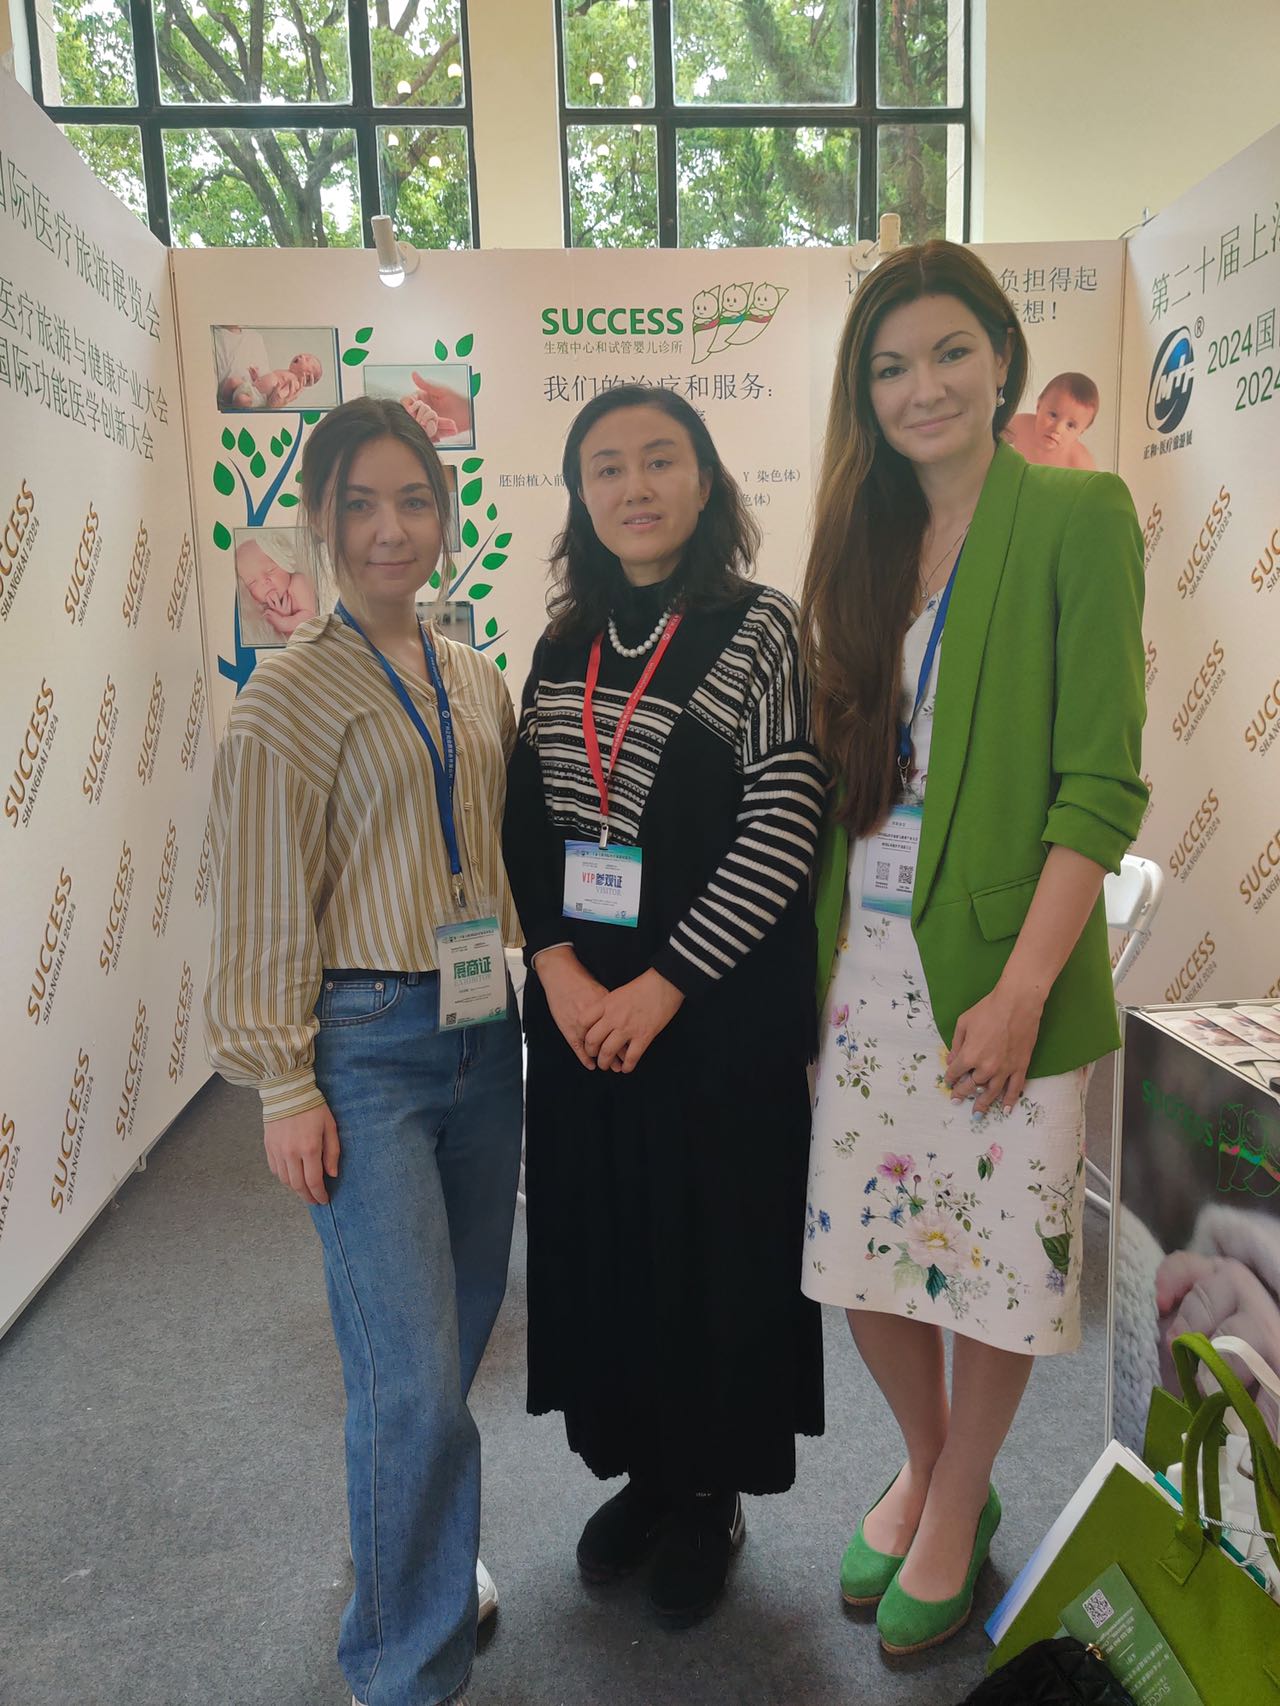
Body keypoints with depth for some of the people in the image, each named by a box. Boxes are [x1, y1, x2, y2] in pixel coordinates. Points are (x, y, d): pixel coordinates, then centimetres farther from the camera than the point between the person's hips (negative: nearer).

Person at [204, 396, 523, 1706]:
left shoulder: (478, 683, 10)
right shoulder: (288, 697, -7)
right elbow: (263, 910, -8)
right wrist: (285, 1087, -8)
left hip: (482, 1030, 6)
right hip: (366, 1047, -6)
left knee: (460, 1327, 17)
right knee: (413, 1375, -4)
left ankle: (412, 1544, 44)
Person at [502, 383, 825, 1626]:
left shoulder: (758, 627, -7)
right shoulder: (562, 647, 8)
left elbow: (784, 828, -14)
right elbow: (527, 826, 6)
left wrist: (662, 987, -16)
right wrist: (561, 971, -8)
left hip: (719, 1009, -4)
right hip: (578, 1006, 5)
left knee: (716, 1243, 9)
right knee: (598, 1237, 14)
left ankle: (712, 1493, 34)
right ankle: (641, 1466, 39)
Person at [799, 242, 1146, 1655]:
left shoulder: (1075, 516, -6)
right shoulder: (868, 536, 11)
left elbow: (1102, 781, -12)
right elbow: (844, 769, 11)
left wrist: (1023, 987, -17)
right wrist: (823, 946, 6)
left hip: (1000, 963, -5)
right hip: (866, 957, 5)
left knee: (996, 1252, 10)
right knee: (864, 1244, 13)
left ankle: (958, 1508, 38)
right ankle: (923, 1465, 42)